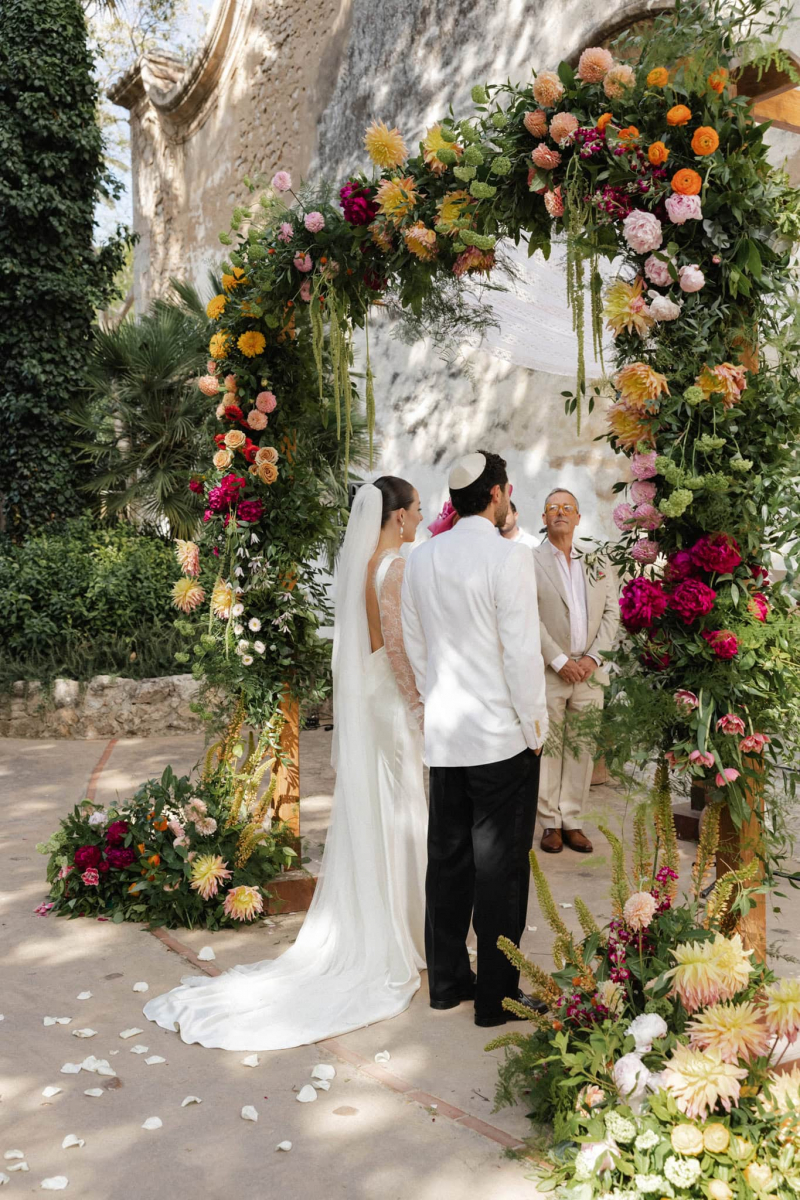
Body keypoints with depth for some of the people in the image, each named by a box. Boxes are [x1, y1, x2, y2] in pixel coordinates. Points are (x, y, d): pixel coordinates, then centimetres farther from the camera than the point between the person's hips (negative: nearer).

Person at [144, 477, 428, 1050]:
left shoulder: (359, 562, 9)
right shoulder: (396, 566, -17)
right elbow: (396, 643, -22)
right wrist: (418, 703, -15)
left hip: (360, 695, 9)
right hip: (391, 697, -8)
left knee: (364, 813, 15)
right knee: (396, 814, 2)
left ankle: (360, 929, 26)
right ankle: (394, 940, 15)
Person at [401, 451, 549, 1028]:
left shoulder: (422, 558, 5)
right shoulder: (509, 556, -14)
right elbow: (522, 651, -15)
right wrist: (535, 724, -5)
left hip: (443, 735, 6)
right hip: (502, 736, -6)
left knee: (448, 859, 15)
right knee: (499, 868, 4)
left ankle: (446, 980, 27)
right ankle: (496, 995, 16)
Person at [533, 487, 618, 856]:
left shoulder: (599, 563, 12)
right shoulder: (530, 562, 0)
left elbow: (611, 613, 8)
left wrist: (593, 657, -4)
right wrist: (560, 661, -11)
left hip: (589, 672, 3)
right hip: (549, 672, -3)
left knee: (582, 749, 6)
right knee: (547, 747, 1)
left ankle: (573, 821, 15)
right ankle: (550, 822, 12)